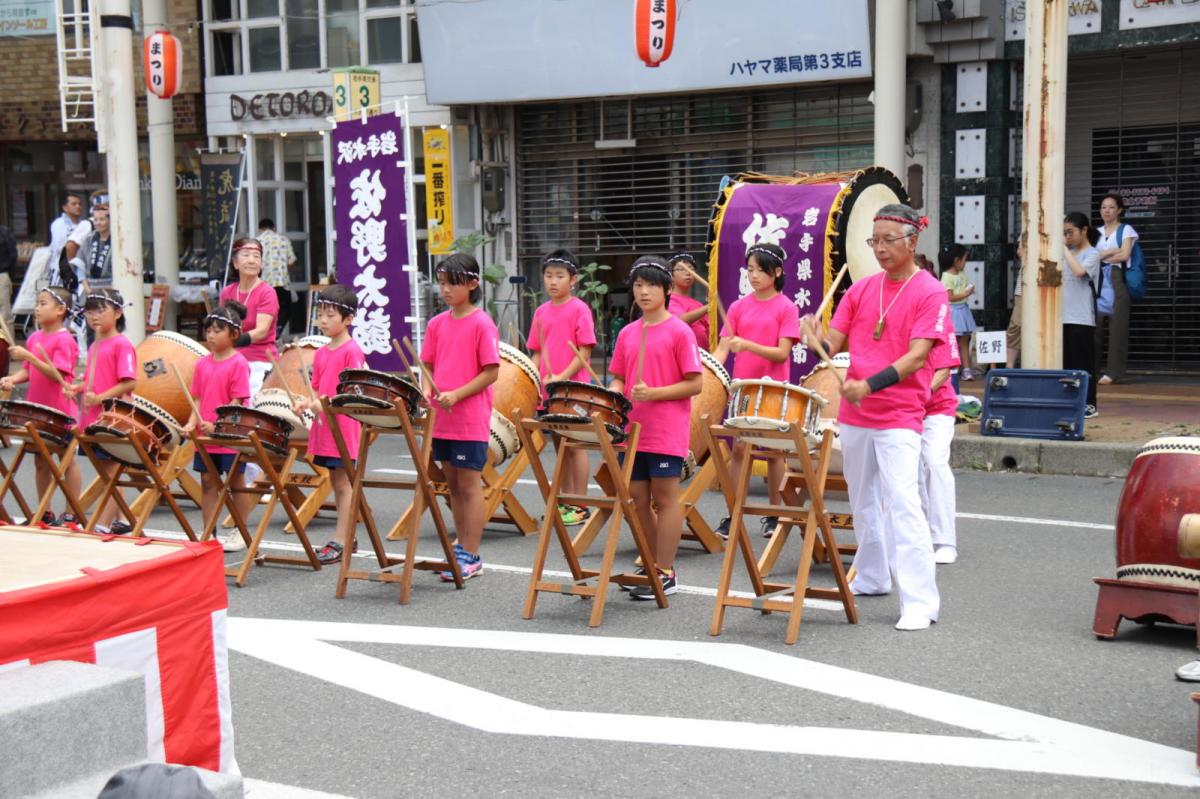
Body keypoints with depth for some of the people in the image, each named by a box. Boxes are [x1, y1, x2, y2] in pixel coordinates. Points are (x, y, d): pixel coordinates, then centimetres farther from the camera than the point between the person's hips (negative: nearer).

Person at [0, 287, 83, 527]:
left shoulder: (64, 340, -13)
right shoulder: (34, 338, 9)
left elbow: (57, 375, -22)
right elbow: (29, 371, 12)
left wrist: (29, 356, -29)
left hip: (60, 412, -7)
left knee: (68, 460, 3)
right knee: (41, 462, 13)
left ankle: (71, 515, 9)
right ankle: (45, 513, 22)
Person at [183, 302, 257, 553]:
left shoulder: (238, 363, -9)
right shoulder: (203, 363, 9)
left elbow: (237, 401, -14)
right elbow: (198, 398, 10)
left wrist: (217, 425, -21)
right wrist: (193, 422, -5)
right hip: (205, 436, 6)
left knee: (236, 482, 5)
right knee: (208, 481, 10)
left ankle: (239, 533, 14)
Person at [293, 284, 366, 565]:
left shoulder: (351, 350, -11)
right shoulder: (321, 353, 13)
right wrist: (307, 403, -2)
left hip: (344, 426, -8)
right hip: (324, 426, 8)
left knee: (344, 483, -5)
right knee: (336, 483, 13)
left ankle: (340, 542, -3)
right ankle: (348, 539, 21)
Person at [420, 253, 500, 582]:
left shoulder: (482, 324, -9)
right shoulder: (437, 324, 8)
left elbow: (491, 372, -11)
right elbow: (430, 366, 15)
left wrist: (456, 394, -18)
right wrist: (427, 391, -5)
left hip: (471, 418, -6)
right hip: (442, 418, 6)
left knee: (469, 484, -1)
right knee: (452, 483, 14)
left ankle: (471, 557, 5)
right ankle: (462, 546, 25)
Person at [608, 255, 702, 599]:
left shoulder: (679, 332, -6)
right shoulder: (627, 333, 11)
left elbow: (695, 384, -8)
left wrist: (653, 394, -18)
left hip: (666, 432, -6)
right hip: (632, 429, 6)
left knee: (664, 499, -1)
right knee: (638, 499, 10)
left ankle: (665, 574, 5)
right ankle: (651, 565, 23)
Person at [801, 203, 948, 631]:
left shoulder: (929, 292, -7)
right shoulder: (861, 289, 9)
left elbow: (917, 357, -16)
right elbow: (834, 343, 7)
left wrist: (871, 385, -29)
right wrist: (817, 339, -16)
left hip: (899, 416, -6)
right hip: (854, 413, 6)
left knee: (902, 503, -15)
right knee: (864, 500, 18)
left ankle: (920, 601, -13)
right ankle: (871, 577, 34)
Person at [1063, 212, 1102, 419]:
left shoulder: (1092, 254, -5)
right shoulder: (1069, 253, 15)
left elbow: (1079, 271, -24)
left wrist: (1064, 249, -16)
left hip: (1082, 318, -7)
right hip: (1064, 317, 7)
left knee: (1083, 363, -4)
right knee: (1066, 362, 9)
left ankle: (1089, 405, 1)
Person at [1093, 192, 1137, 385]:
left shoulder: (1126, 230, 7)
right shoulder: (1096, 232, 19)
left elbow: (1125, 255, -5)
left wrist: (1101, 257, 0)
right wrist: (1110, 252, -4)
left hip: (1117, 281, -4)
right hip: (1098, 282, 4)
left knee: (1117, 326, -8)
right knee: (1095, 326, -4)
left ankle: (1113, 371, -9)